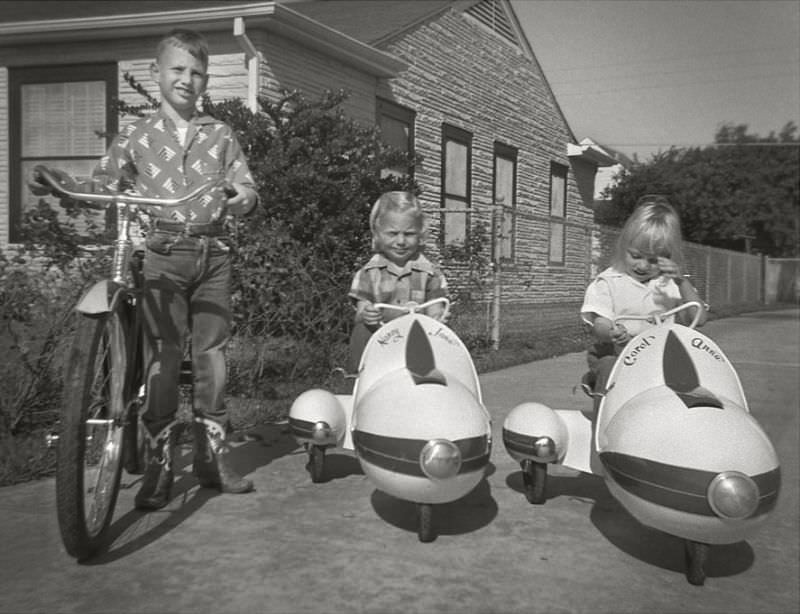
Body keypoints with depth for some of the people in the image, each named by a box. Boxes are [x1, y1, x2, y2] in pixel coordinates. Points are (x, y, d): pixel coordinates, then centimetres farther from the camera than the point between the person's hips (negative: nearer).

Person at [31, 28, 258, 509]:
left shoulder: (220, 135, 12)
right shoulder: (137, 136, 10)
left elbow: (248, 191, 7)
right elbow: (102, 187, 12)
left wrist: (241, 196, -15)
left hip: (212, 253, 1)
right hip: (163, 256, -1)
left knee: (211, 355, 4)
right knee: (162, 358, -5)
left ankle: (212, 455, 16)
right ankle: (159, 465, 5)